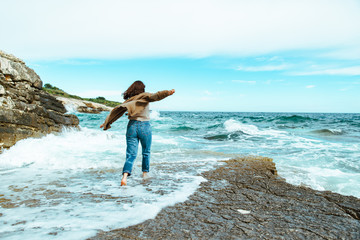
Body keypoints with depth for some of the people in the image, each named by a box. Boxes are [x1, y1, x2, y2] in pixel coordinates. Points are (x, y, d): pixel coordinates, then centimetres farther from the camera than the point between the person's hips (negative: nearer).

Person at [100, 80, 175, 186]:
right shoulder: (145, 96, 1)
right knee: (146, 152, 17)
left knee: (131, 154, 1)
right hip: (144, 126, -3)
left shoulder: (128, 101, 12)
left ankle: (125, 176, -15)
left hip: (132, 126, 3)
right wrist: (168, 92, -31)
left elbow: (116, 111, 15)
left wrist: (106, 123, 23)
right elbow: (156, 96, -17)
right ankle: (145, 173, 28)